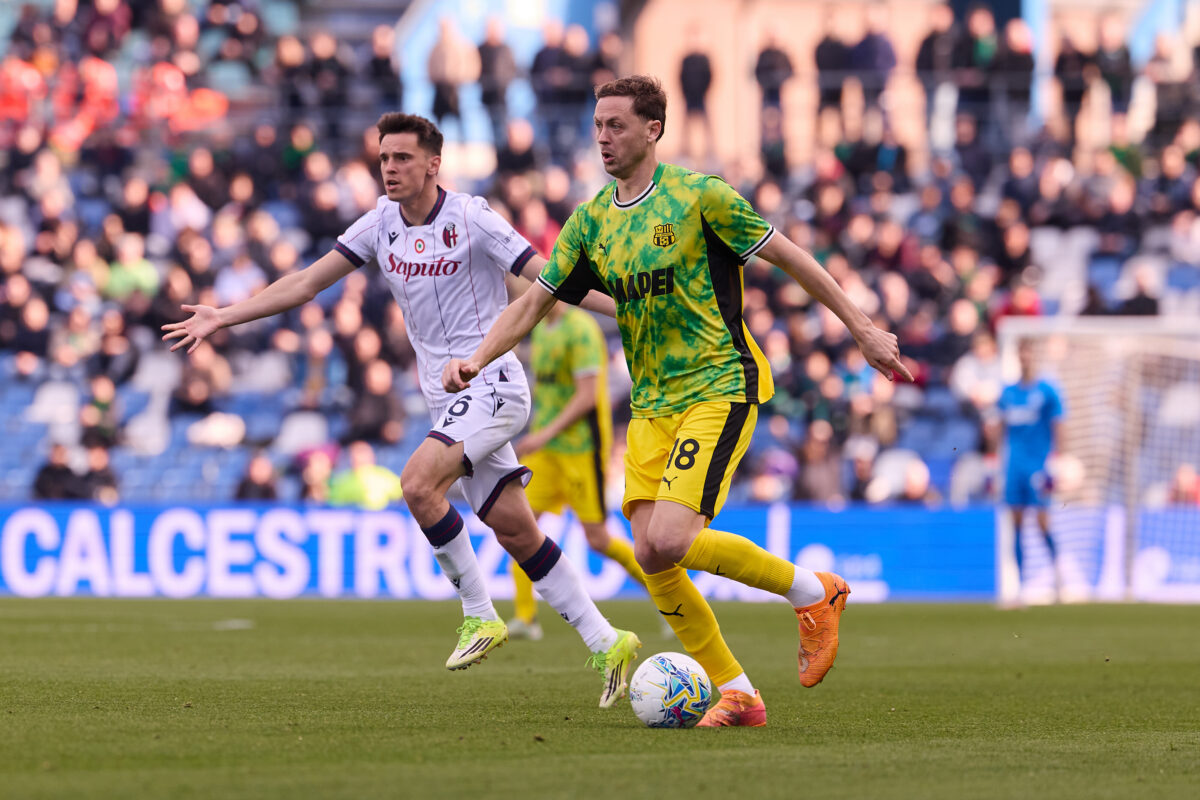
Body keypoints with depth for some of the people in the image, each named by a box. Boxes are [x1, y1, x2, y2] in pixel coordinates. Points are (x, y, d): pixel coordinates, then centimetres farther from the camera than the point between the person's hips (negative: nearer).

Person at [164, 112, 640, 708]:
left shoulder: (471, 218, -11)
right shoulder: (382, 224, 7)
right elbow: (306, 283, 10)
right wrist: (224, 317, 6)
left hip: (491, 384, -7)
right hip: (448, 400, 7)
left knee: (417, 483, -26)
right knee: (516, 532, 4)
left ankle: (480, 615, -13)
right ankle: (607, 644, 11)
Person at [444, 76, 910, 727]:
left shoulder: (698, 195, -9)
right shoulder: (590, 222, 8)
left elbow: (789, 257, -3)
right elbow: (535, 300, 10)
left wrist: (861, 328, -2)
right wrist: (478, 358, -7)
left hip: (719, 388, -7)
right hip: (651, 404, 7)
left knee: (669, 541, -22)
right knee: (650, 557, -6)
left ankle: (811, 591, -1)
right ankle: (736, 694, 6)